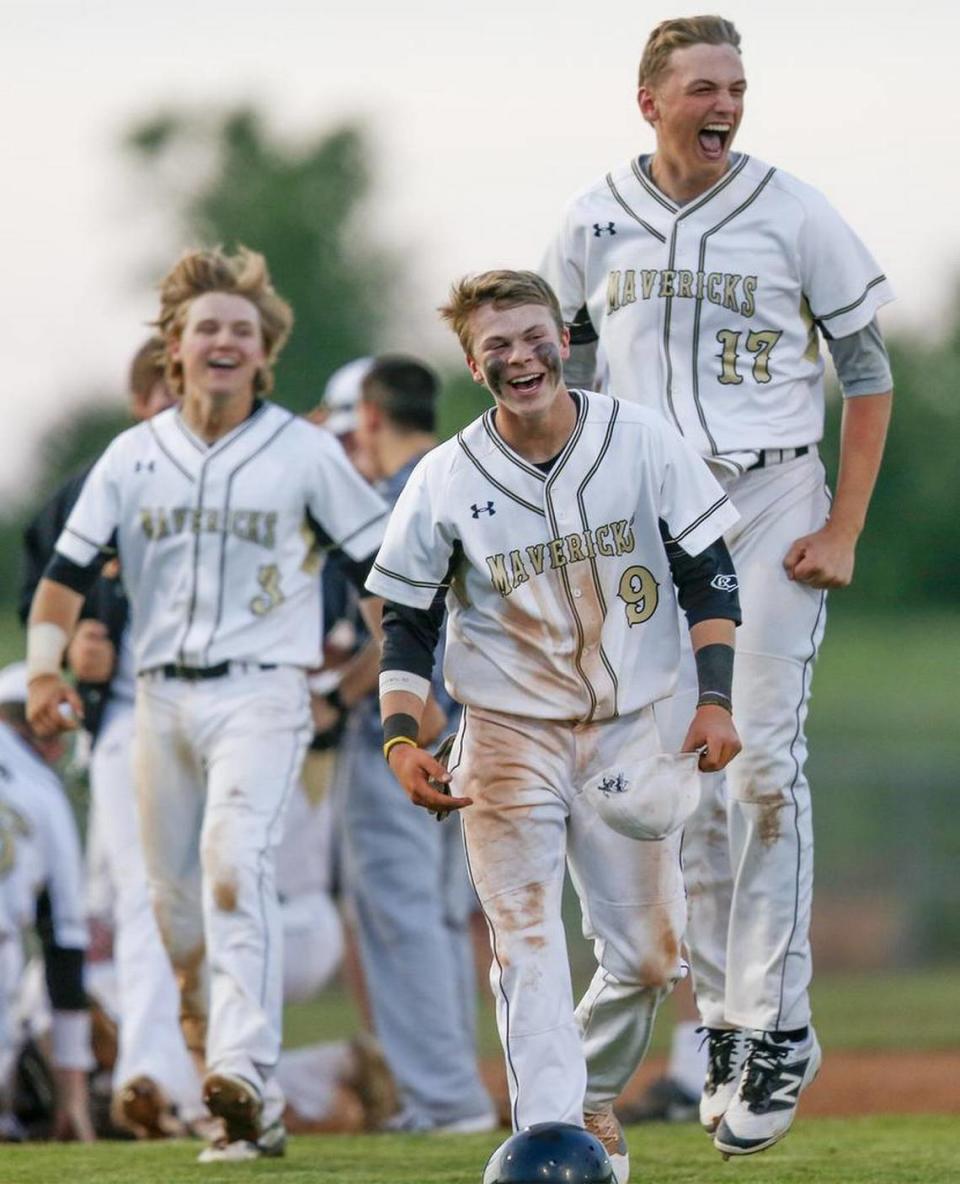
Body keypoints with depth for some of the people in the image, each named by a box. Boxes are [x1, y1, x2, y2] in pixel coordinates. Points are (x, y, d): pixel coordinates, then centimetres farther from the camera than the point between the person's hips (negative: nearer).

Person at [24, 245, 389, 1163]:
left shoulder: (303, 452, 2)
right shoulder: (133, 457, 9)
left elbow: (379, 562, 7)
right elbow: (67, 573, 5)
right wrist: (44, 669, -11)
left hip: (261, 691, -4)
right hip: (162, 697, 4)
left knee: (235, 859, -26)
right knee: (174, 898, 6)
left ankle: (245, 1073, -35)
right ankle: (249, 1107, 19)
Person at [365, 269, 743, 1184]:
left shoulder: (643, 443, -5)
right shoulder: (445, 481, -6)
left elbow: (709, 578, 2)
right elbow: (406, 625, 1)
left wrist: (716, 699, -8)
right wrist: (401, 740, -12)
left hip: (632, 730, 2)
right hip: (508, 737, -2)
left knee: (648, 953, 4)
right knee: (526, 938, -16)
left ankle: (593, 1094, 31)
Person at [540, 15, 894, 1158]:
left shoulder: (793, 213, -2)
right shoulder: (592, 223, 6)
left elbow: (868, 371, 1)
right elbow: (568, 378, 17)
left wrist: (843, 531, -6)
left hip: (772, 506, -3)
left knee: (763, 762, -10)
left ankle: (777, 1027, -7)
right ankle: (722, 1020, 10)